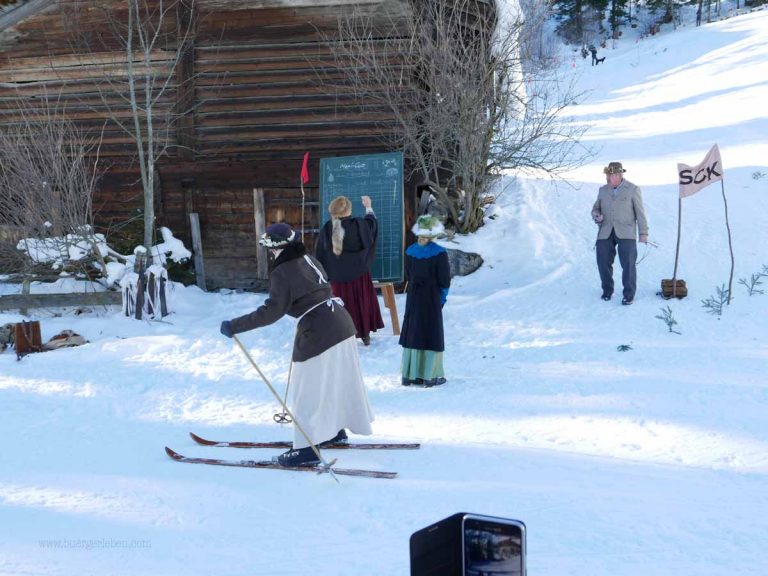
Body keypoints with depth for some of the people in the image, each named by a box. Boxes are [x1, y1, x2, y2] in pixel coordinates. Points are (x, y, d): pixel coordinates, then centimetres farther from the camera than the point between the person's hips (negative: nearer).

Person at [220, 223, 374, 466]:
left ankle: (306, 449, 0)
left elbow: (272, 311, -19)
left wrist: (235, 326, -16)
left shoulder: (282, 273, -14)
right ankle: (335, 429, 39)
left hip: (318, 333, -9)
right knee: (337, 379, 22)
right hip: (342, 323, 9)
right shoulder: (309, 260, 10)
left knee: (310, 388, -2)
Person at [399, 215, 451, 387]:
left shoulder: (410, 251, 0)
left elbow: (408, 276, 7)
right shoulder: (439, 253, -14)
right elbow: (444, 280, -11)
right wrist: (441, 298, 3)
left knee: (412, 332, 11)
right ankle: (430, 376, 3)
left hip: (413, 296, 4)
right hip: (431, 298, -4)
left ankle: (409, 374, 13)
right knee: (431, 333, 3)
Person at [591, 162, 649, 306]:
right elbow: (596, 208, 18)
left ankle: (629, 294, 0)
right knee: (603, 262, -2)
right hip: (606, 232, 3)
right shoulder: (603, 190, 11)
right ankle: (607, 290, 17)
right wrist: (596, 216, -6)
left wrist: (643, 233, -2)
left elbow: (640, 212, 2)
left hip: (625, 233, -3)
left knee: (628, 263, -11)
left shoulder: (632, 190, 1)